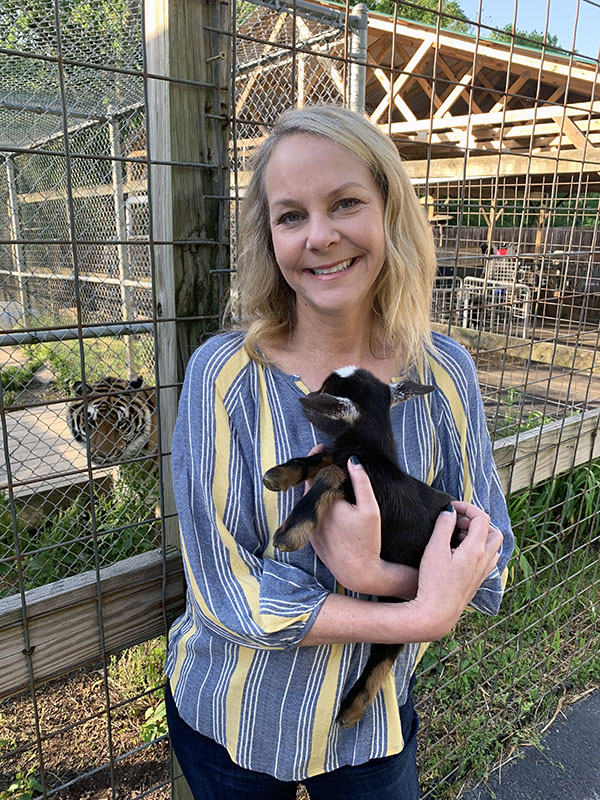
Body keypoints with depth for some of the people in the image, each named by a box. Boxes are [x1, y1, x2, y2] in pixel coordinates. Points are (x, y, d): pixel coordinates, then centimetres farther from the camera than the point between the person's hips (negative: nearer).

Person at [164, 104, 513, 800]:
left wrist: (374, 571, -29)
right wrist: (422, 616, -26)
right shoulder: (224, 374, -21)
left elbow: (488, 561, -9)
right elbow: (224, 591, -21)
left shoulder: (444, 371, -13)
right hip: (231, 723, -1)